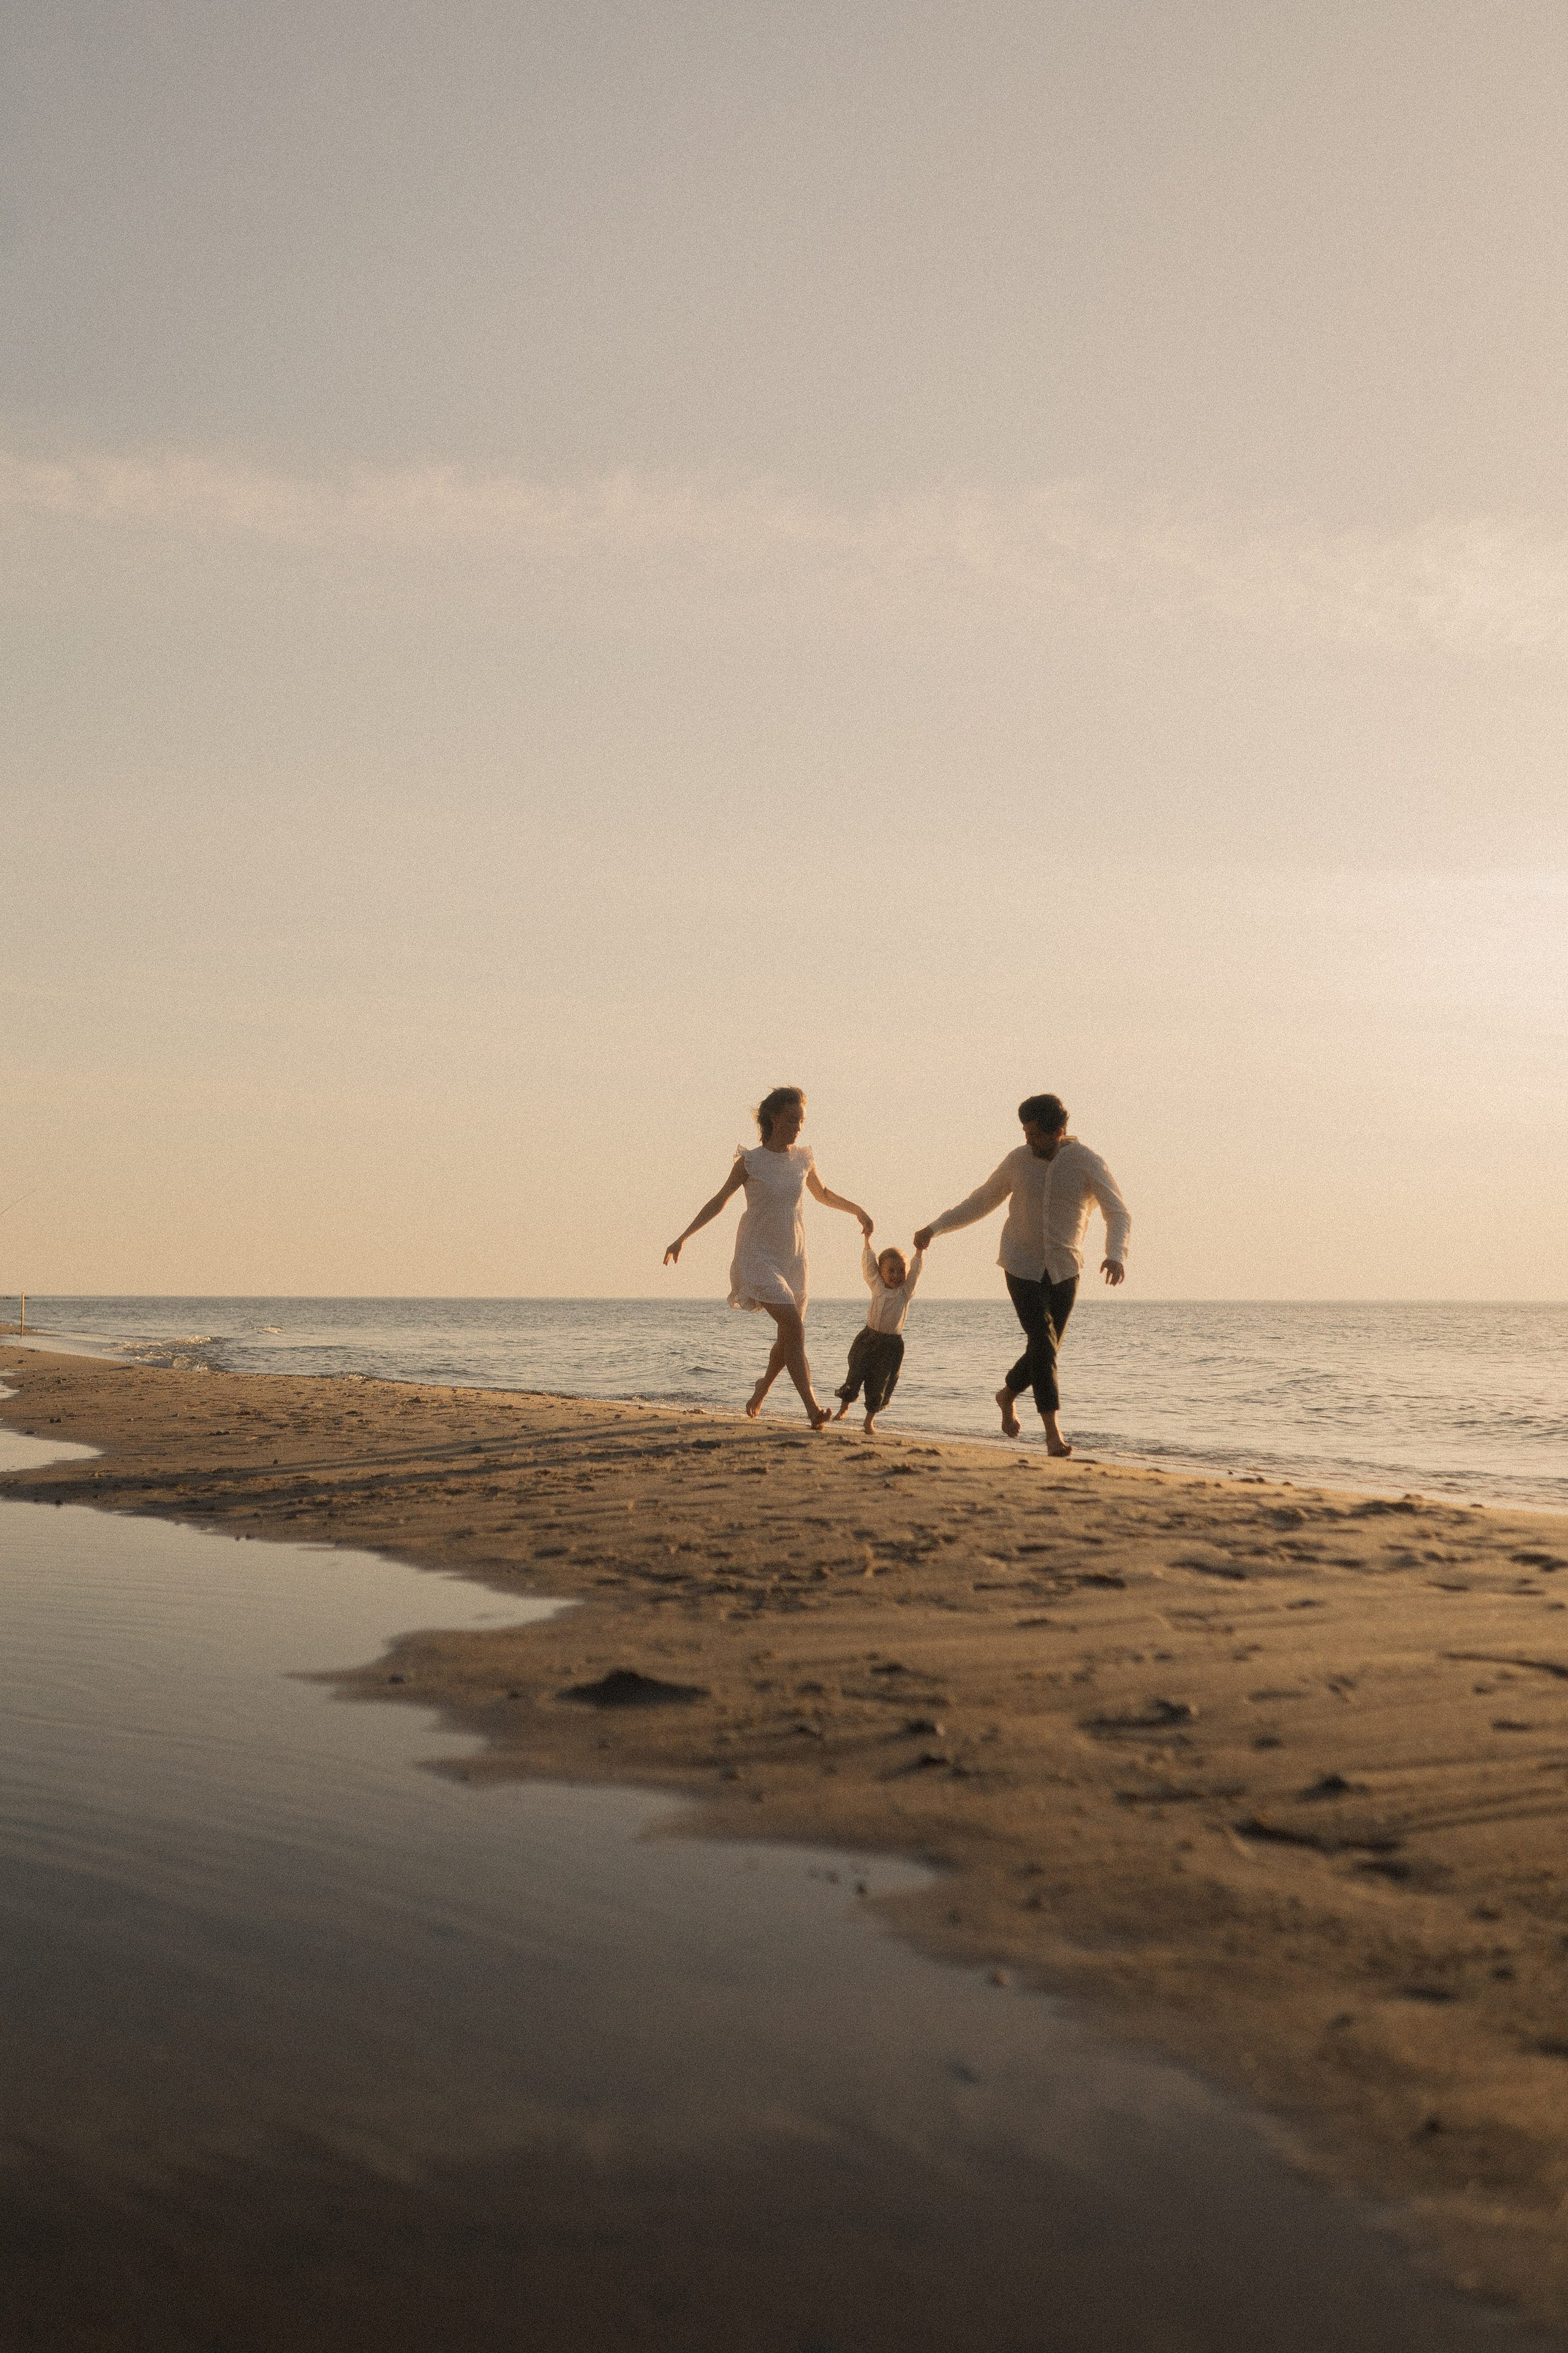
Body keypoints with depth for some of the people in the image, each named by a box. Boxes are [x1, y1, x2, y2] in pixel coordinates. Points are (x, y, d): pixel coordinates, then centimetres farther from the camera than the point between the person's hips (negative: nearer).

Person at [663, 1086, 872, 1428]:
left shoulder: (803, 1159, 4)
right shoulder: (750, 1162, -7)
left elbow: (823, 1194, 24)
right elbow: (718, 1202, -1)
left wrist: (856, 1209, 15)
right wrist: (682, 1239, -4)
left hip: (793, 1256, 5)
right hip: (758, 1256, -5)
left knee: (790, 1335, 9)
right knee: (793, 1324, -21)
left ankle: (762, 1390, 37)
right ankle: (812, 1408, -26)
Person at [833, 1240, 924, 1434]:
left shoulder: (906, 1291, 0)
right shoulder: (877, 1286, 4)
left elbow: (916, 1268, -6)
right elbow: (868, 1263, 3)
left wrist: (921, 1248, -15)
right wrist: (867, 1239, 1)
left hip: (892, 1344, -1)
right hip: (868, 1337, 1)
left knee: (880, 1381, 1)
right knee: (856, 1373, 1)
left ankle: (870, 1419, 14)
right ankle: (845, 1406, 24)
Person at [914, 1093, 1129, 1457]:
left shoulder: (1087, 1162, -11)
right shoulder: (1019, 1160, -4)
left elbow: (1118, 1213, -17)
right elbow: (981, 1201, 9)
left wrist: (1115, 1254, -37)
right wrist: (934, 1228, 8)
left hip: (1064, 1270, 1)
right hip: (1022, 1266, -1)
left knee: (1045, 1349, 8)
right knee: (1043, 1342, -16)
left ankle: (1008, 1394, 39)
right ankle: (1053, 1431, -18)